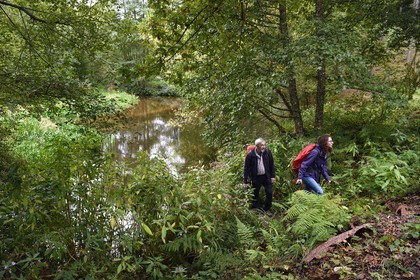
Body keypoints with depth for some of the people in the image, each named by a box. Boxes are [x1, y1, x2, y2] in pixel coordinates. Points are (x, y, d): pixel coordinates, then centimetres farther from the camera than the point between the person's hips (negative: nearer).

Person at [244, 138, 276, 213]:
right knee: (255, 195, 10)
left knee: (269, 193, 4)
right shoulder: (250, 155, -18)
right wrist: (246, 181, -9)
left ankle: (267, 209, 24)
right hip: (256, 178, -2)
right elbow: (246, 168, -10)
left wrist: (273, 176, 2)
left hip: (266, 176, 2)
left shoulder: (267, 152, -10)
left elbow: (271, 164, 3)